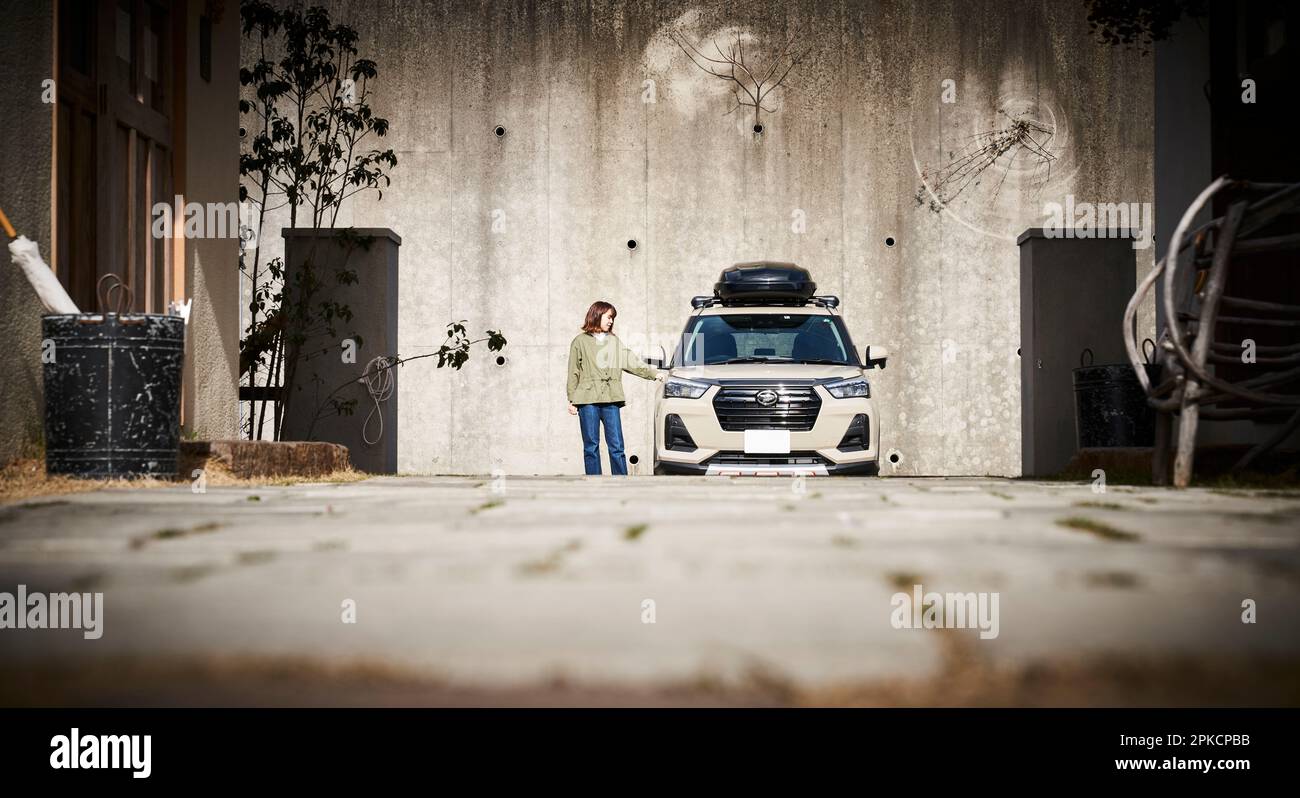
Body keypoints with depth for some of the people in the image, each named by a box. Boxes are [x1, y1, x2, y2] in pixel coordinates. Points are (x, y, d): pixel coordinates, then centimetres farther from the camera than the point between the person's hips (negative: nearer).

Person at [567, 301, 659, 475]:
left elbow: (632, 361, 17)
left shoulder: (614, 341, 19)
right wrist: (571, 400, -1)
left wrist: (654, 374, 7)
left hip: (611, 401, 3)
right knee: (591, 446, -1)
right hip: (588, 400, -3)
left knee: (616, 446, -2)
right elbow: (573, 373, 5)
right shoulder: (580, 341, 7)